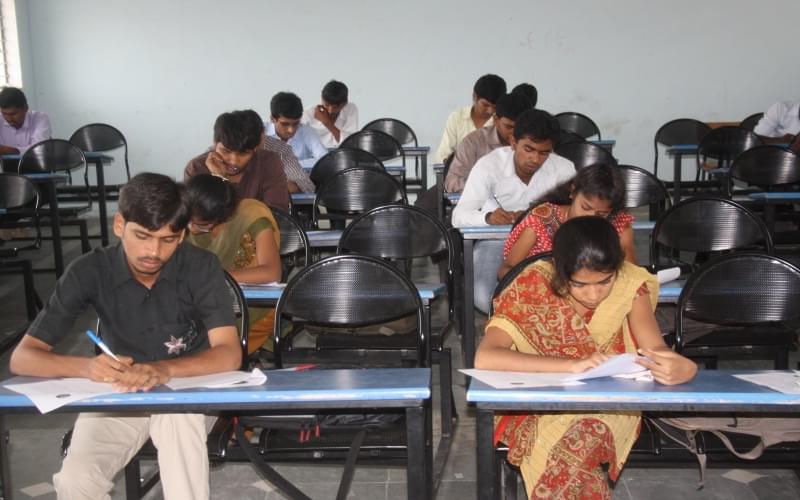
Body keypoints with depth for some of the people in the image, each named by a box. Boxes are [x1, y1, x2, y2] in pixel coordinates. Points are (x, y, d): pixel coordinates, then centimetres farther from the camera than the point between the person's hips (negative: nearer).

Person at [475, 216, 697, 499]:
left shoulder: (630, 284, -10)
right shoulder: (533, 286, -18)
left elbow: (655, 349, -20)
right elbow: (484, 358, -28)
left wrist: (681, 367, -45)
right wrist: (573, 365, -34)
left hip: (608, 406, 1)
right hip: (537, 407, -1)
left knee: (583, 439, -32)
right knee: (571, 445, -33)